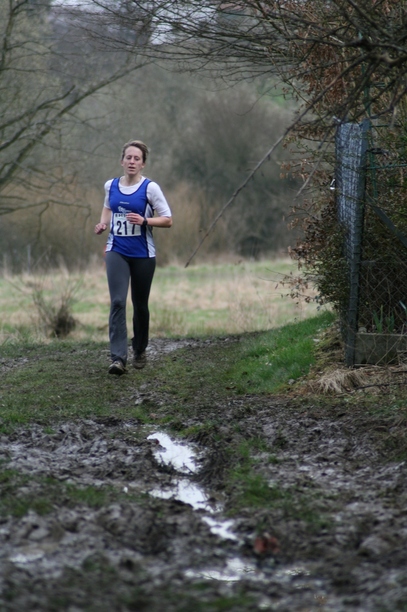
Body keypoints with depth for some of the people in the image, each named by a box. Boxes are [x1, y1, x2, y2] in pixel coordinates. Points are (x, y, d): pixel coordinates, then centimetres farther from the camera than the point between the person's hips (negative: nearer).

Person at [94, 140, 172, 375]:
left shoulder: (150, 188, -7)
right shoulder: (111, 186, 5)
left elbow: (168, 220, -6)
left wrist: (144, 220, -21)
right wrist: (103, 223, 7)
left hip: (143, 254, -2)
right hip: (117, 252, 2)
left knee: (140, 305, 10)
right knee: (117, 301, -14)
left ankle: (140, 351, 32)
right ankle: (119, 357, -19)